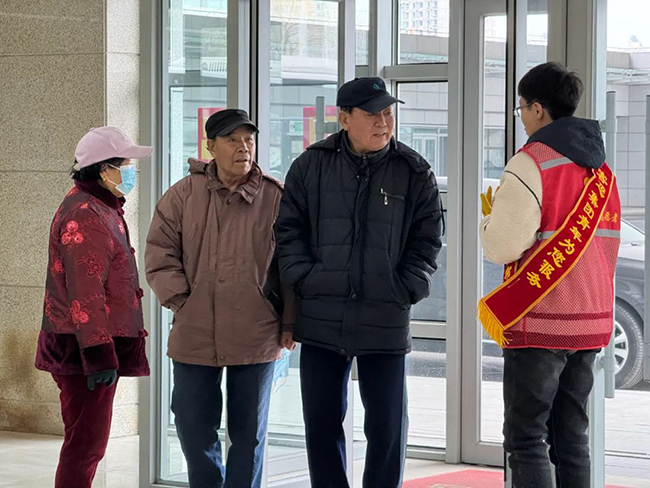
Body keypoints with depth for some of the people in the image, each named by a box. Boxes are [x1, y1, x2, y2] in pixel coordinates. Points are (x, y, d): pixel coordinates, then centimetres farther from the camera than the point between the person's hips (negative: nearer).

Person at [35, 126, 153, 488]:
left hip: (97, 346, 11)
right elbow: (85, 293, -24)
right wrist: (99, 353, -27)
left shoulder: (104, 209, 18)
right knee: (86, 443, -9)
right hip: (85, 348, -11)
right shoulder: (85, 216, -17)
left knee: (89, 441, 17)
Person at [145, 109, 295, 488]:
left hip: (256, 339, -1)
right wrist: (183, 301, -6)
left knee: (249, 429, 8)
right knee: (194, 426, 9)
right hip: (194, 338, 1)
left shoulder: (277, 198, -1)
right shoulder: (183, 195, 2)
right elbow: (160, 254, 3)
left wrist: (289, 322, -1)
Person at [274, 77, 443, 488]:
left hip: (386, 323, -1)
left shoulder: (414, 172, 2)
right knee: (322, 423, 8)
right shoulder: (312, 166, 3)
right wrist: (304, 279, -6)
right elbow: (290, 230, 6)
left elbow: (427, 239, 4)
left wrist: (405, 289, -6)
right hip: (321, 319, 1)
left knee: (388, 427, 2)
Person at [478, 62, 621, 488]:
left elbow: (503, 245, -19)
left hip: (540, 323, -7)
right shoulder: (600, 168, 12)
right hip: (591, 323, 7)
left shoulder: (531, 164, -12)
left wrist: (491, 217, 4)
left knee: (526, 437, -2)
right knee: (572, 436, 12)